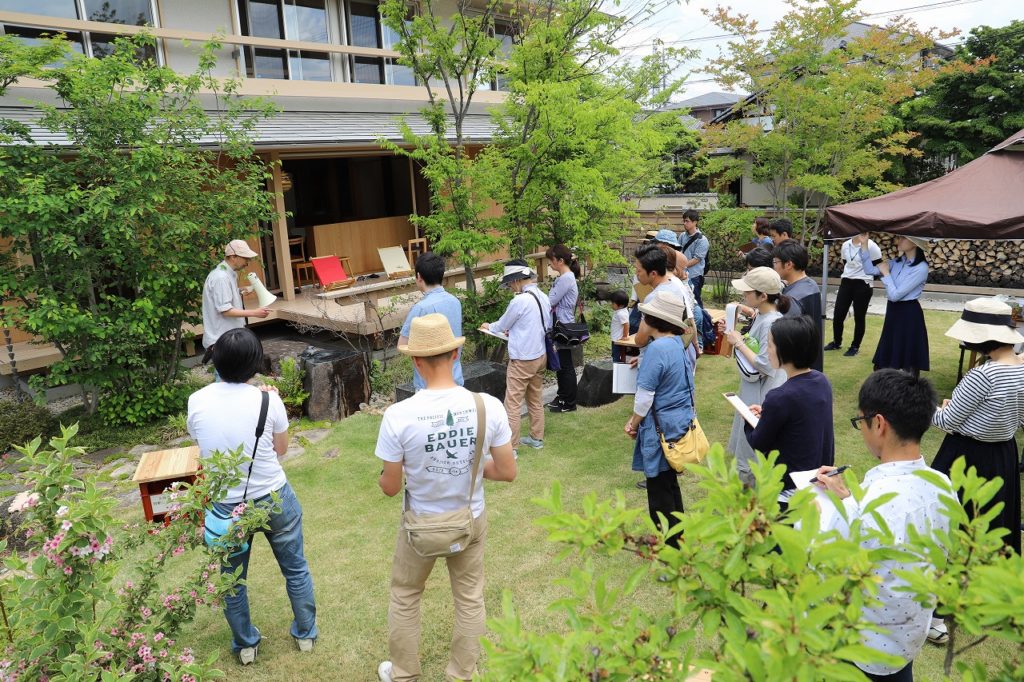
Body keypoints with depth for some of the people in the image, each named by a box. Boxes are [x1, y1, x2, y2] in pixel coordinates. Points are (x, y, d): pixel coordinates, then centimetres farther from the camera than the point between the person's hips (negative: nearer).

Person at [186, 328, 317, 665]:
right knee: (295, 568, 21)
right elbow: (281, 449, -2)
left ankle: (245, 645, 40)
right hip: (274, 499, -1)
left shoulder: (197, 402, -12)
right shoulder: (267, 399, -17)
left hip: (226, 505, 2)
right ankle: (306, 633, 38)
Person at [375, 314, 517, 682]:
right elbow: (508, 473, -11)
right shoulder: (489, 406, -21)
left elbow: (390, 488, -15)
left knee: (404, 598, 25)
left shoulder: (398, 415, -26)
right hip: (472, 521, 2)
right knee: (470, 600, 24)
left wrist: (383, 475, 8)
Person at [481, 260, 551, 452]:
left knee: (513, 405, -1)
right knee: (536, 400, 19)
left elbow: (502, 326, -6)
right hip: (540, 356, 9)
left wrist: (488, 326, 16)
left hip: (522, 360, -8)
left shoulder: (520, 300, -20)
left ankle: (510, 448, 3)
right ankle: (536, 438, 30)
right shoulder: (544, 297, 3)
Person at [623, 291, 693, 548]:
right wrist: (636, 418, 9)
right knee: (669, 482, 22)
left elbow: (645, 394, -19)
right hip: (679, 423, 9)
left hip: (663, 428, -9)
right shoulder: (676, 343, 6)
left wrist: (634, 424, -2)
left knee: (659, 489, 6)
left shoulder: (657, 348, -23)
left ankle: (669, 546, 20)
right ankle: (677, 536, 36)